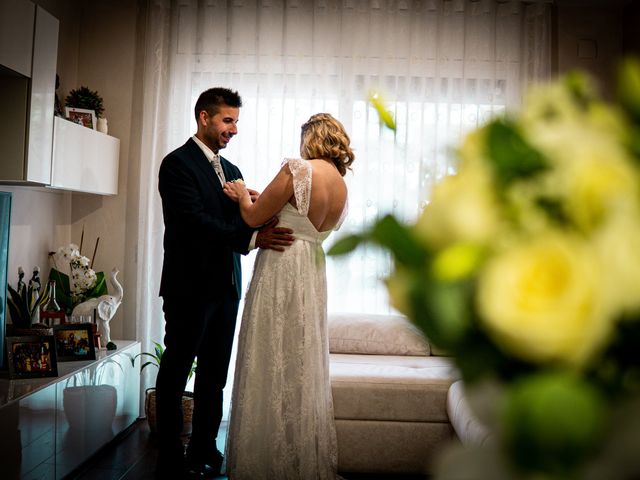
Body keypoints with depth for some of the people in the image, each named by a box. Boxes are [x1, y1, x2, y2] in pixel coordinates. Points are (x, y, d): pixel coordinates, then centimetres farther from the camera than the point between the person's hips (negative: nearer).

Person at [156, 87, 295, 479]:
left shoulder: (231, 170, 17)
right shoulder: (178, 163, -7)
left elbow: (238, 223, 11)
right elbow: (197, 222, -20)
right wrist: (253, 237, -29)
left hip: (225, 287, 7)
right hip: (190, 286, -7)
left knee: (215, 376, 12)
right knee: (176, 373, 4)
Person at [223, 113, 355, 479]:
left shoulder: (298, 169, -14)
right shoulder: (343, 187, 9)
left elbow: (253, 217, -10)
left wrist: (243, 196, 11)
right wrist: (256, 198, 19)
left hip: (281, 271, -7)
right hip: (314, 274, 8)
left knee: (272, 367, 3)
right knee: (305, 367, 16)